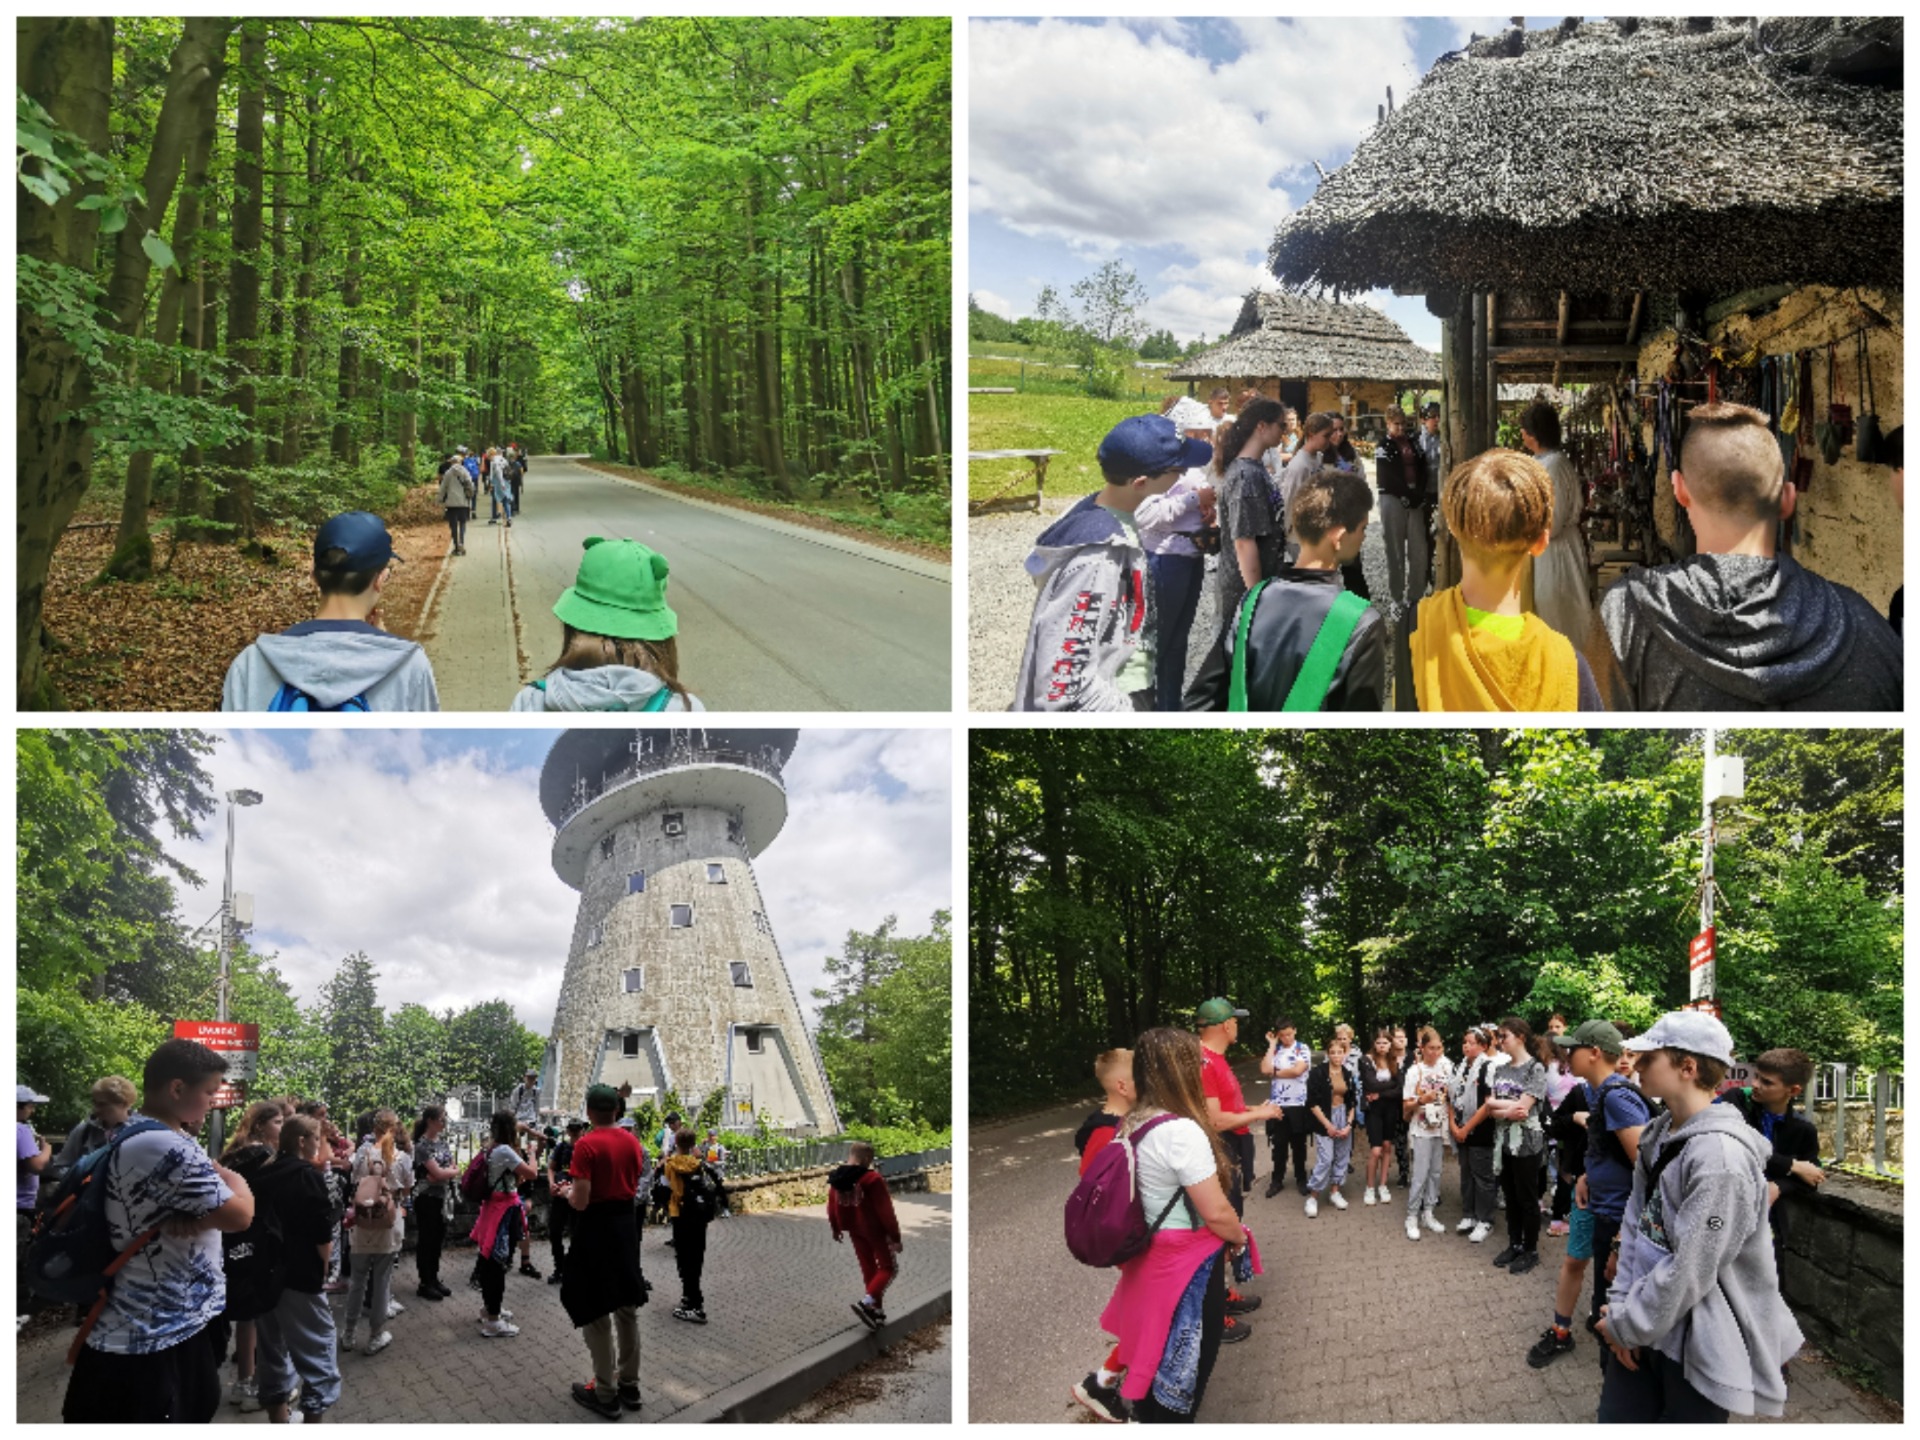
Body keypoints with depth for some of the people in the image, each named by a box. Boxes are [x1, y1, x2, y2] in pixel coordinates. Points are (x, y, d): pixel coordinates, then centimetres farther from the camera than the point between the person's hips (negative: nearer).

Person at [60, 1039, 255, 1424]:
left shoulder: (138, 1138, 11)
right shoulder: (166, 1147, -25)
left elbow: (206, 1203, 10)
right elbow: (239, 1215, -22)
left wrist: (193, 1216, -13)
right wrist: (232, 1179, 0)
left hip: (174, 1325, 10)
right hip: (152, 1340, -10)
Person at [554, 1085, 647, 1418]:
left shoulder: (586, 1145, -17)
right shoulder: (632, 1142, 3)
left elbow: (580, 1202, -20)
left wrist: (566, 1192, 1)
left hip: (596, 1229, -6)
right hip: (626, 1224, 6)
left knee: (595, 1312, 4)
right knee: (627, 1308, 16)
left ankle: (606, 1394, 10)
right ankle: (629, 1386, 24)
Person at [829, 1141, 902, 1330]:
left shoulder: (837, 1179, -3)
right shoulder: (872, 1179, -22)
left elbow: (832, 1206, 8)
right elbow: (885, 1210, -20)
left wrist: (836, 1228, 23)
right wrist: (895, 1236, -14)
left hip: (855, 1231, 6)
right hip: (876, 1230, -6)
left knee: (868, 1269, 19)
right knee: (889, 1267, 6)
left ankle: (877, 1310, 24)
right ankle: (866, 1303, -13)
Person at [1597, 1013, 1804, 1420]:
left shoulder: (1721, 1155, -23)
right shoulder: (1658, 1134, 5)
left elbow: (1689, 1270, -23)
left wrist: (1626, 1325, -13)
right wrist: (1621, 1307, -2)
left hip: (1701, 1344, -8)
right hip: (1645, 1324, 8)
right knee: (1615, 1419, 12)